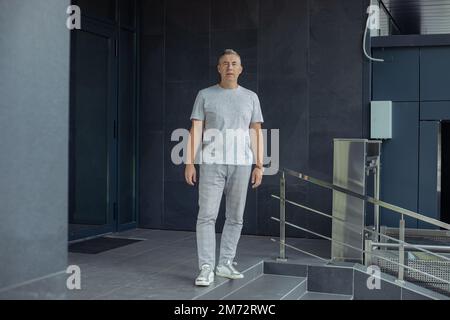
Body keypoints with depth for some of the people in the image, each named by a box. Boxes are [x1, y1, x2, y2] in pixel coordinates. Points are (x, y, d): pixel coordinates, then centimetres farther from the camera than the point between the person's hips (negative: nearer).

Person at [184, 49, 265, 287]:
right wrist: (190, 163, -7)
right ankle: (206, 269, -5)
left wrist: (259, 165, 0)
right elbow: (195, 130, 1)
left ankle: (225, 264, 17)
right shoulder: (205, 95, 5)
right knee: (207, 216, -8)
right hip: (212, 164, -2)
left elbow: (257, 132, 8)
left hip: (241, 164, 2)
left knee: (235, 217, 6)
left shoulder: (250, 97, 9)